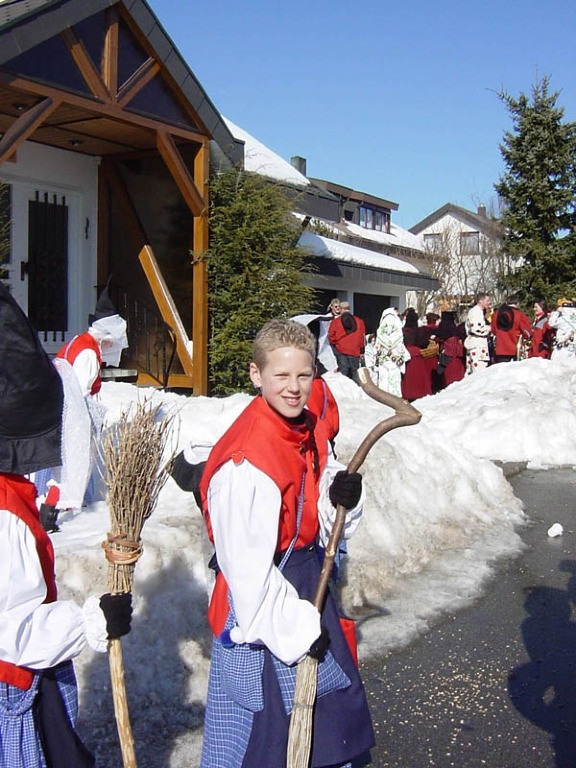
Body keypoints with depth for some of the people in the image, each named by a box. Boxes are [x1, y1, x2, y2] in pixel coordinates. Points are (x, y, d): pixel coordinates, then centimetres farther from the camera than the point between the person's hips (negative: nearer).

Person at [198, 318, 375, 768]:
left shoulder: (312, 431, 0)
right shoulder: (246, 461, -26)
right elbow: (249, 566, -24)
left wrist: (343, 500, -13)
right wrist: (295, 629, -16)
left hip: (308, 586, 8)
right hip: (261, 611, -8)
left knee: (334, 713, 23)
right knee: (266, 728, 8)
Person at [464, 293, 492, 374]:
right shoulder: (476, 312, -14)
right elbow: (476, 329, -21)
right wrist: (489, 328, -9)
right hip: (477, 345, -11)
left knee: (470, 371, 12)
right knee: (480, 371, -15)